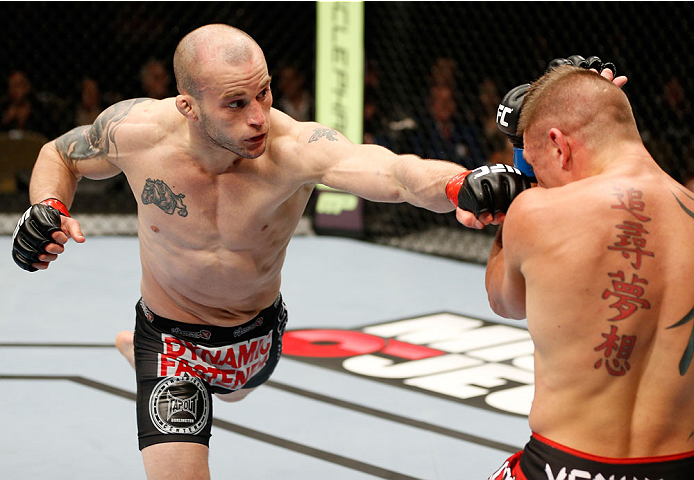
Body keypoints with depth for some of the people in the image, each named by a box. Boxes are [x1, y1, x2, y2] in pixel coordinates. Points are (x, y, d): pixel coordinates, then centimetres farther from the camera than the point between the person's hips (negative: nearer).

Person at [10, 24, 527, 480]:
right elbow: (59, 156, -6)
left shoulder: (296, 149, -39)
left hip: (259, 333, 2)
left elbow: (396, 172, -58)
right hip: (170, 337, -2)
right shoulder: (136, 130, -29)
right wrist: (49, 208, -28)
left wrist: (460, 187, -80)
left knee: (234, 388, 35)